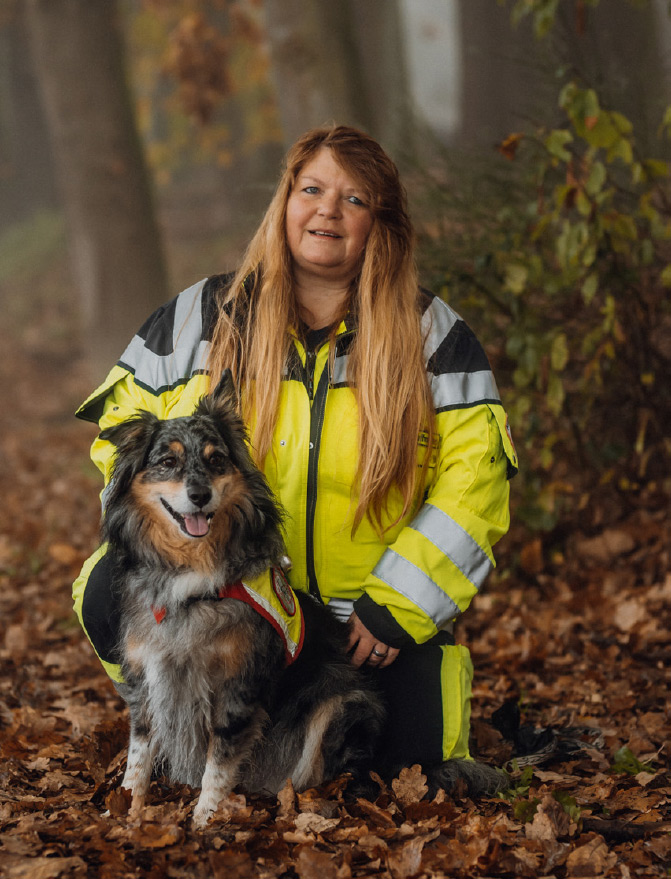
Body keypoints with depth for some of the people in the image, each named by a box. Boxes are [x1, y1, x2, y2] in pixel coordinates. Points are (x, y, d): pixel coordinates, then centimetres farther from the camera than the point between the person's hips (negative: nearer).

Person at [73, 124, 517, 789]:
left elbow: (473, 480, -6)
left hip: (376, 615, 0)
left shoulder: (432, 336, -2)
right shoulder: (199, 318, 2)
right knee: (112, 589, -26)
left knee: (415, 761, -15)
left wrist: (396, 608, -13)